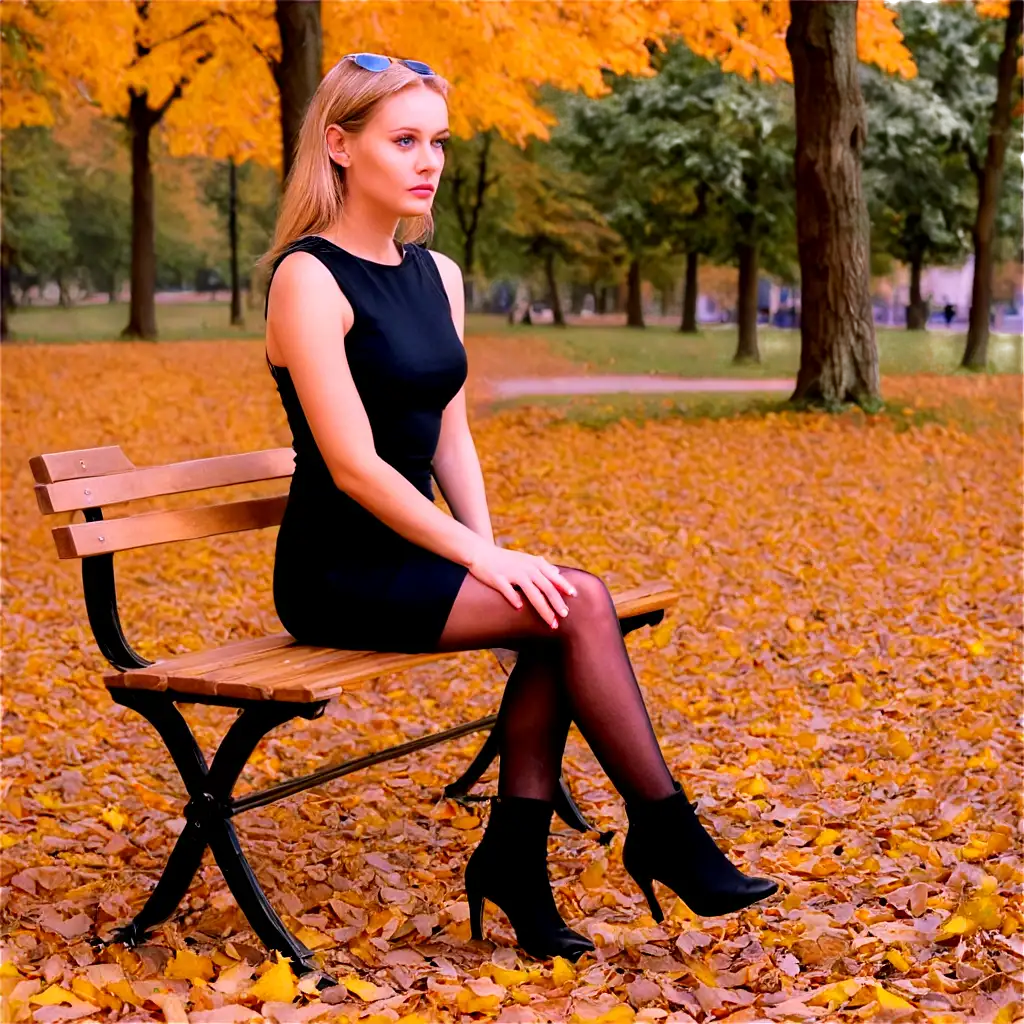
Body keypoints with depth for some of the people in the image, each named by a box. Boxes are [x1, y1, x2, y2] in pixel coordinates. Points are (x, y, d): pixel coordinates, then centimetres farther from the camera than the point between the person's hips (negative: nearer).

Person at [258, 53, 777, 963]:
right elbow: (354, 466, -19)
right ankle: (666, 834, -8)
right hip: (337, 575, -7)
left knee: (558, 618, -19)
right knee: (579, 603, -20)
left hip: (416, 554, 7)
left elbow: (450, 438, 11)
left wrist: (489, 552, -4)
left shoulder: (437, 275, 11)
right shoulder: (309, 279, -13)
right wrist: (482, 560, -21)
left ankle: (515, 853, -10)